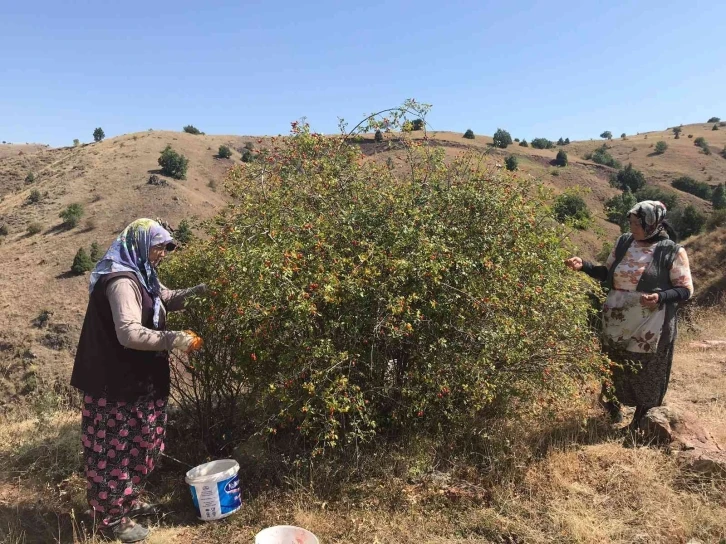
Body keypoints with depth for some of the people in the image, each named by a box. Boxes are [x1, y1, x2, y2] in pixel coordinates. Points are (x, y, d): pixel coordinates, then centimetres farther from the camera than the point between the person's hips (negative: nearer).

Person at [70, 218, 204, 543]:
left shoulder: (140, 276, 10)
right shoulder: (122, 281, -22)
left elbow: (167, 299, 21)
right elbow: (129, 333, -31)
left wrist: (198, 291, 5)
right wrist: (174, 340, -29)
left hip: (136, 379, 10)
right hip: (117, 383, -10)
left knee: (139, 442, 20)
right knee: (118, 446, 3)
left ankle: (127, 500, 37)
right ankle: (113, 517, 19)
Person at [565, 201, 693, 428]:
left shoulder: (672, 252, -11)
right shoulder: (623, 242, 1)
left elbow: (686, 290, -8)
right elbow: (607, 274, 9)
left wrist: (661, 297, -26)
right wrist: (584, 265, -6)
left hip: (649, 329, -4)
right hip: (616, 325, 4)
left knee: (646, 376, 11)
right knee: (614, 371, 17)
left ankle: (639, 424, 29)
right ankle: (612, 415, 39)